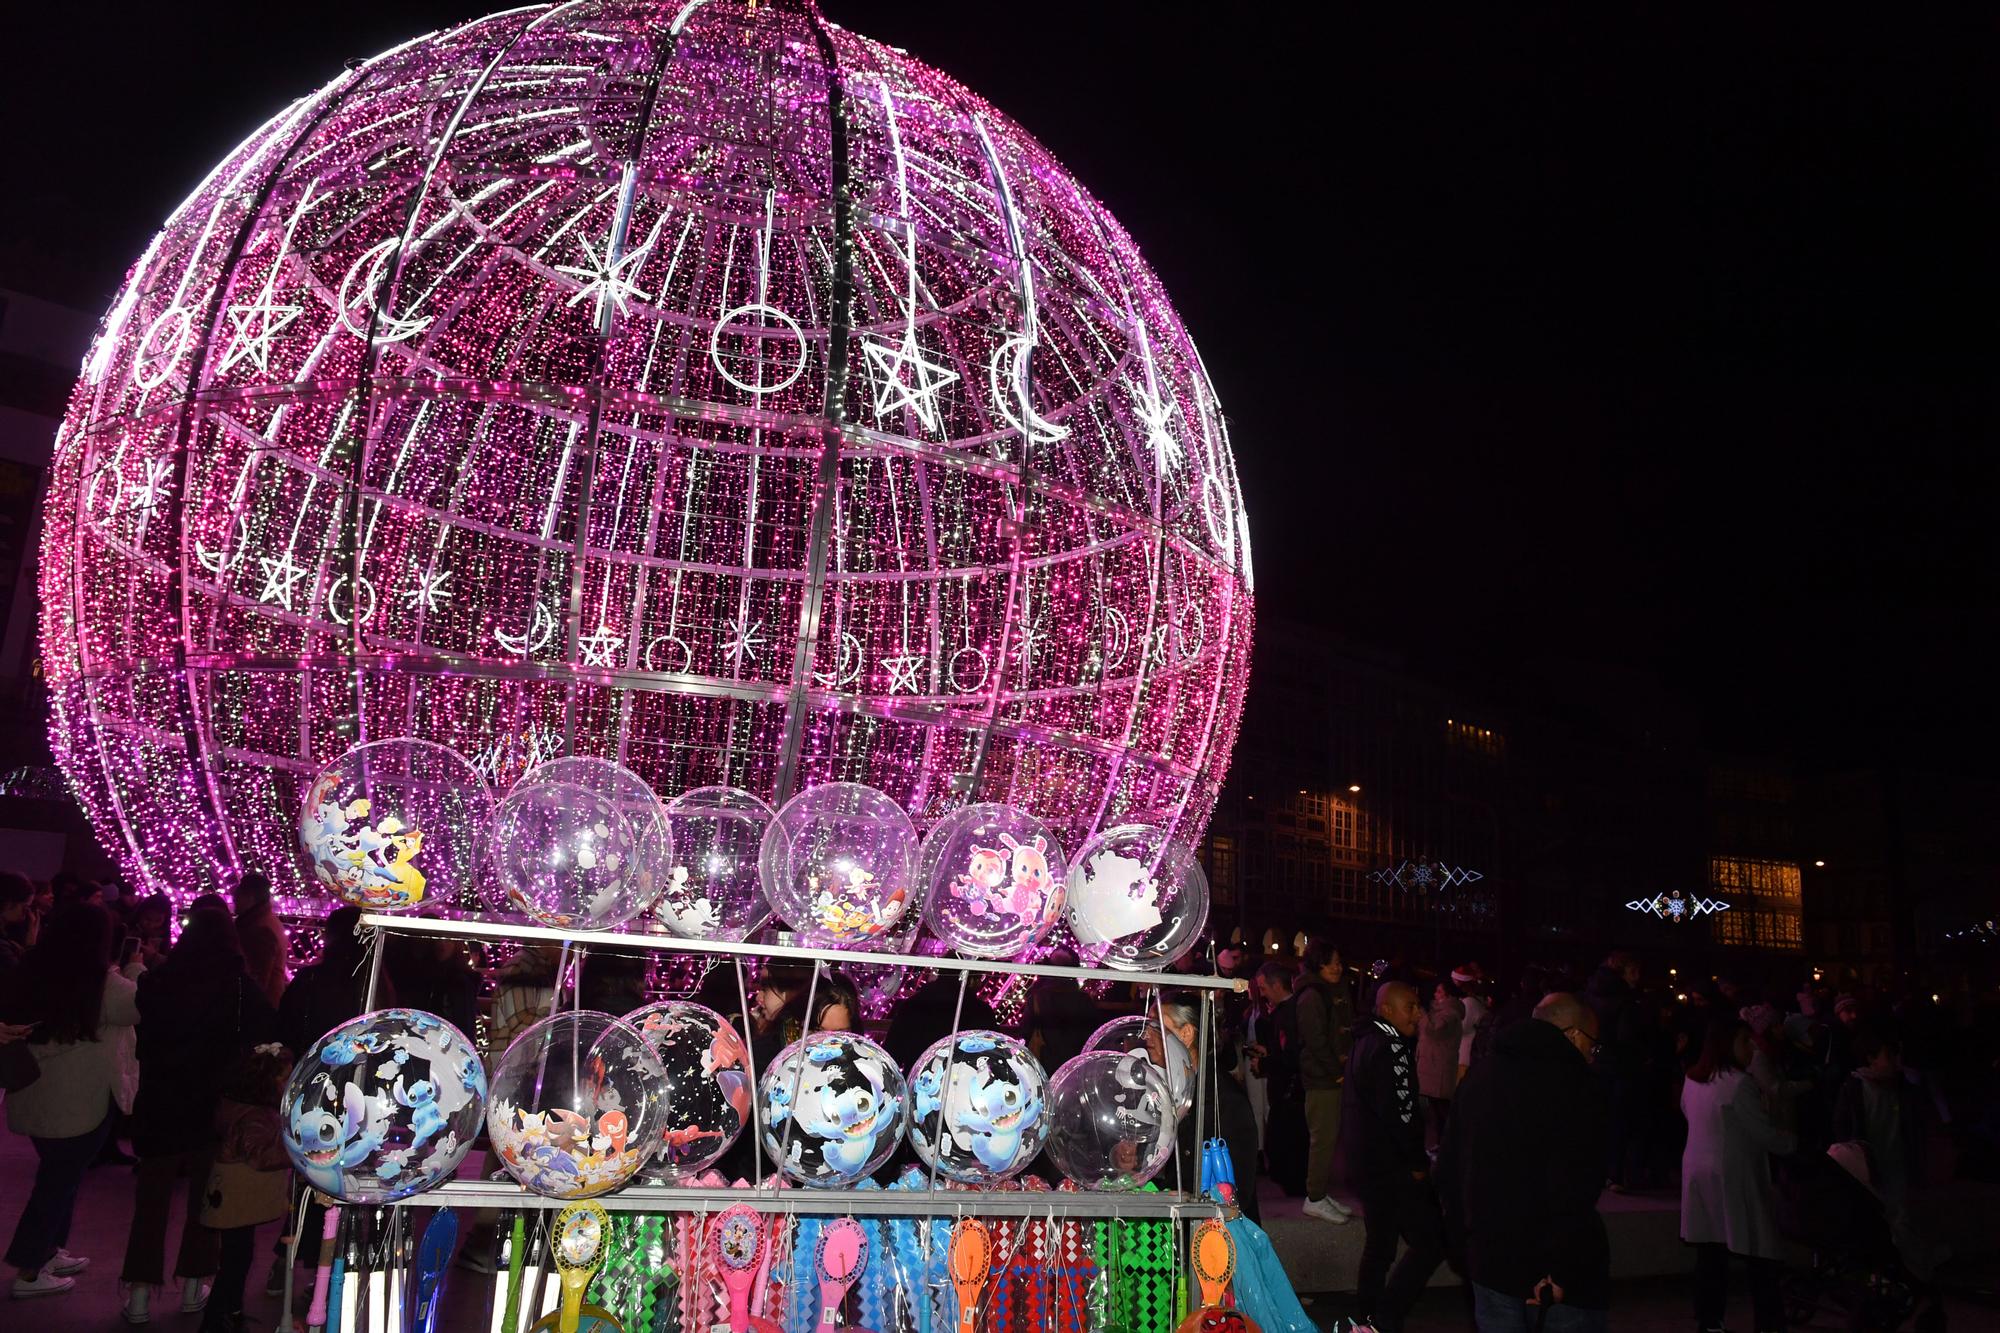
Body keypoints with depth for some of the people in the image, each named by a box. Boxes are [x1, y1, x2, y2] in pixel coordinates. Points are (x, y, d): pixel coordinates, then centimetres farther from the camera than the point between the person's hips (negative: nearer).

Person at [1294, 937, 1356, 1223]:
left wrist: (1349, 1057, 1)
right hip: (1321, 1078, -8)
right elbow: (1316, 1040, -16)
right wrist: (1337, 1071, -13)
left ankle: (1323, 1193, 21)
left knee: (1332, 1138, 12)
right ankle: (1315, 1199, 4)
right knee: (1323, 1138, -4)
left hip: (1339, 1076, 8)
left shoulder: (1341, 993, 14)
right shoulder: (1312, 996, -12)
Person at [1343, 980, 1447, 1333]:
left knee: (1379, 1244, 19)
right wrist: (1418, 1164, -13)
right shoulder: (1390, 1049, -18)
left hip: (1367, 1161, 10)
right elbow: (1399, 1112, -22)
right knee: (1431, 1240, -7)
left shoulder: (1366, 1042, 13)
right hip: (1391, 1165, -10)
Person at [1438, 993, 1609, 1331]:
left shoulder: (1480, 1073, 11)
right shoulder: (1574, 1083, -13)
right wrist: (1562, 1268, -21)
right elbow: (1574, 1187, -23)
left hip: (1489, 1254, 7)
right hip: (1554, 1264, -6)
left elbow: (1449, 1164, 15)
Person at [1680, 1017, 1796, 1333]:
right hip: (1733, 1177, -7)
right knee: (1760, 1253, 2)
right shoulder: (1739, 1083, -15)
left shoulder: (1692, 1080, 9)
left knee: (1710, 1254, 9)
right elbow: (1765, 1134, -11)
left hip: (1699, 1173, 7)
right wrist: (1795, 1142, 7)